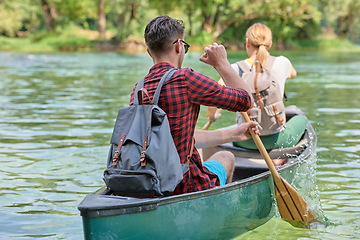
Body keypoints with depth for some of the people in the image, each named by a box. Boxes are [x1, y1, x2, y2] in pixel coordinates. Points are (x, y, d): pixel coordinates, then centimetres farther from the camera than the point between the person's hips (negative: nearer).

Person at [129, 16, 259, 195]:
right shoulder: (185, 79, -17)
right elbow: (244, 100, -5)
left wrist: (233, 134, 22)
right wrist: (221, 62, 8)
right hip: (184, 188, -6)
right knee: (225, 157, 27)